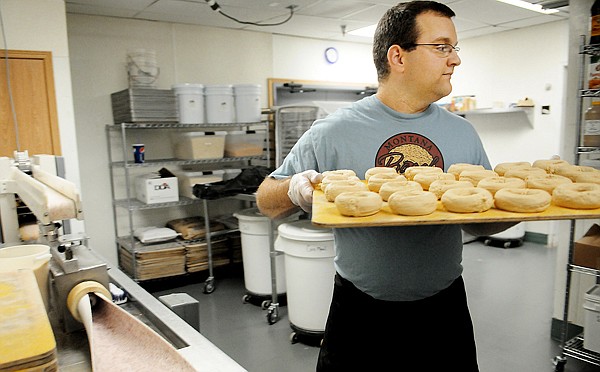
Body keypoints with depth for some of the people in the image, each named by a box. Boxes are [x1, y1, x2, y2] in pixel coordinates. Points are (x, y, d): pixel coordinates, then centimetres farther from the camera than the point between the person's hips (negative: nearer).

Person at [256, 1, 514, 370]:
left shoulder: (463, 133, 1)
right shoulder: (333, 132, -10)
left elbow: (482, 222, 7)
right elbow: (266, 200, -4)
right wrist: (294, 190, -26)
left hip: (444, 311, 3)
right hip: (360, 315, -2)